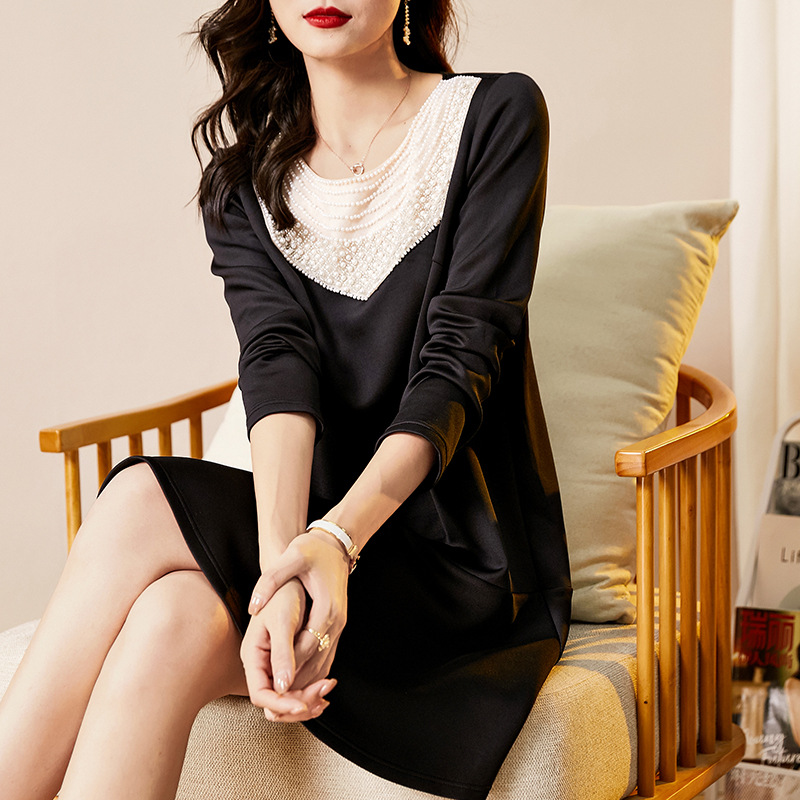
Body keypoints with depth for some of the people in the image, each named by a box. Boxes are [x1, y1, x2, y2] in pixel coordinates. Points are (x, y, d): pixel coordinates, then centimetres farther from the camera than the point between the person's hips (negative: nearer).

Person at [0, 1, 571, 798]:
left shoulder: (497, 117, -1)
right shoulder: (244, 179, 9)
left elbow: (458, 360, -12)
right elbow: (277, 364, -9)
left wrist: (338, 537, -29)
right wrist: (283, 561, -29)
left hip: (463, 558, -3)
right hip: (325, 526, 3)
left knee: (140, 507, -28)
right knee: (173, 617, -32)